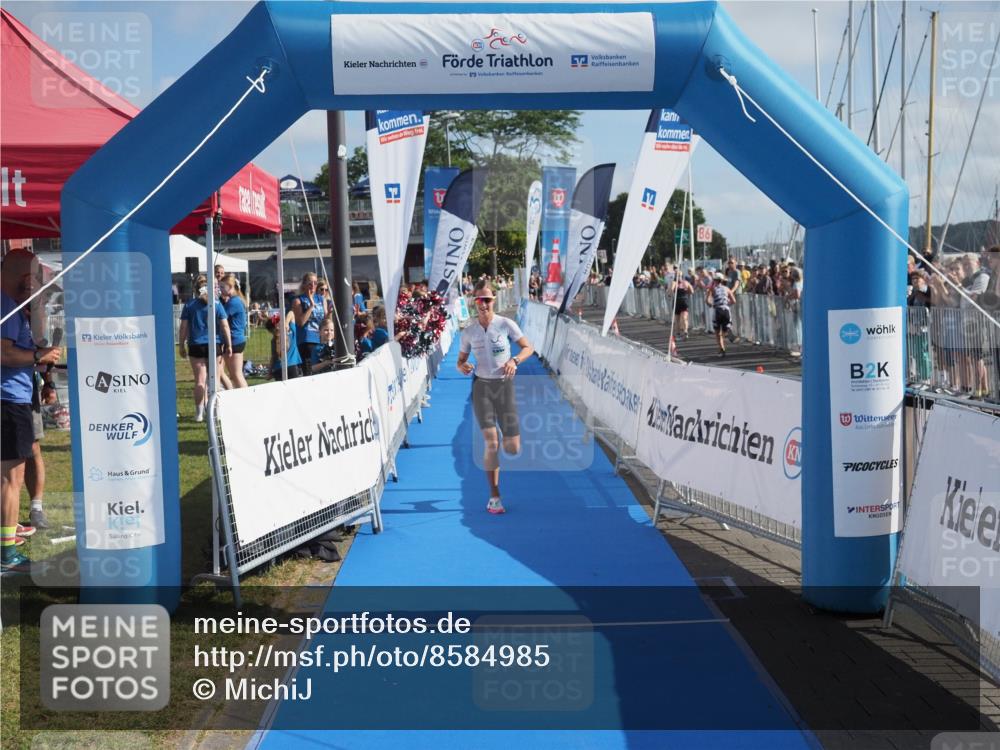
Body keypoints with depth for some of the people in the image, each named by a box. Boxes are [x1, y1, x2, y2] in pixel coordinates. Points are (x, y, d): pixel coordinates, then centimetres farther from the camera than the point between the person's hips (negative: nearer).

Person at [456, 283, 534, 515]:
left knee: (513, 449, -3)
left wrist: (514, 360, -20)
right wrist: (463, 367, -12)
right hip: (481, 387, 0)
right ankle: (494, 496, -1)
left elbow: (528, 348, -1)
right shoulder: (468, 332, 2)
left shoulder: (505, 324, -3)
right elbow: (460, 361, 12)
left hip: (505, 385, 0)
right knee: (492, 443, -13)